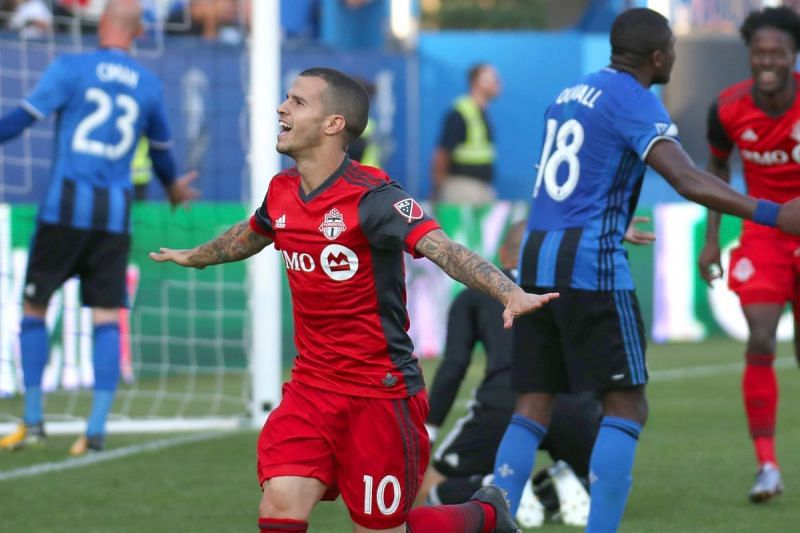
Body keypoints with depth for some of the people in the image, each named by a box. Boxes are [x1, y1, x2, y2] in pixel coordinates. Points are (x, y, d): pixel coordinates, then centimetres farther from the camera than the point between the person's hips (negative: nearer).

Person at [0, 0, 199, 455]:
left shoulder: (71, 68, -2)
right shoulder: (149, 85, 9)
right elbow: (162, 149, 22)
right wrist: (174, 186, 42)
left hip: (66, 206, -3)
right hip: (115, 213, 3)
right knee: (107, 317, 3)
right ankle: (97, 429, -5)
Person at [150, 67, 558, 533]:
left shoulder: (372, 197, -19)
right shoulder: (283, 193, 3)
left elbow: (445, 251, -32)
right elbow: (250, 236, 26)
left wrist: (511, 294, -49)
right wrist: (193, 257, 46)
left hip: (381, 393, -6)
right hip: (312, 386, 6)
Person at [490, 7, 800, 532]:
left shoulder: (569, 94, 18)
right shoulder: (634, 101, -7)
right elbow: (688, 181, -21)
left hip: (535, 261, 7)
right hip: (591, 265, -7)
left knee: (533, 409, 9)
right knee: (627, 407, -1)